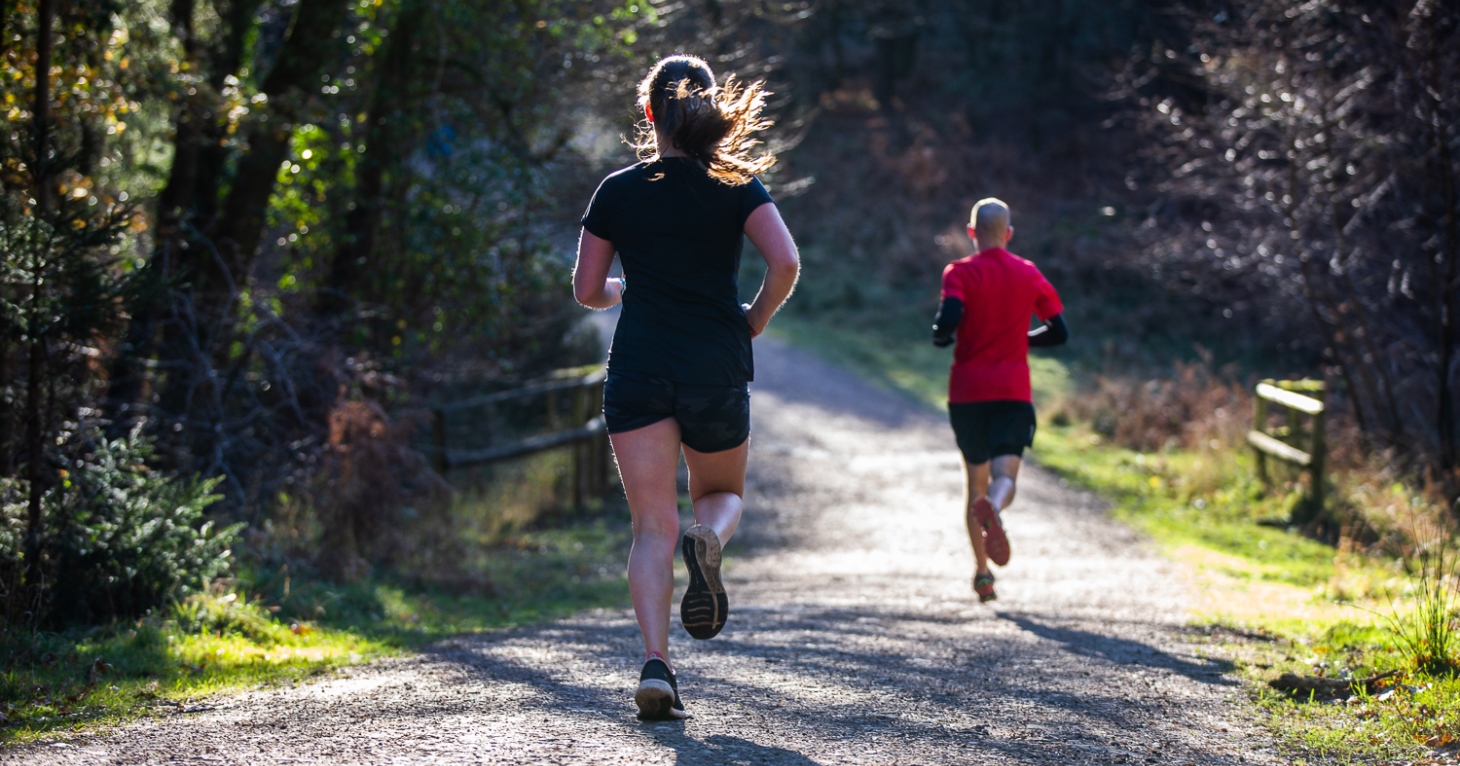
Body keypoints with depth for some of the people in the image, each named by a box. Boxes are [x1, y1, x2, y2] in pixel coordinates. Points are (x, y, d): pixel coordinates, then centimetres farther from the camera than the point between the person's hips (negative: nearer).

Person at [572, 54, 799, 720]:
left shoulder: (618, 191, 4)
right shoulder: (737, 187, 1)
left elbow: (588, 290, 7)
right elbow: (785, 263, -13)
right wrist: (756, 318, 5)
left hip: (637, 370, 0)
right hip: (717, 367, 0)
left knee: (653, 526, 1)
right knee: (722, 493, 23)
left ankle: (655, 660, -17)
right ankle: (708, 539, -14)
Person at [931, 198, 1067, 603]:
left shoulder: (960, 272, -3)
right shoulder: (1029, 274, 7)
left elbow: (949, 318, -20)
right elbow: (1059, 332, 9)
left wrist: (940, 337, 2)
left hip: (967, 391, 0)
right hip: (1013, 391, 0)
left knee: (975, 478, 14)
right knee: (1004, 476, -9)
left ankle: (981, 571, 14)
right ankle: (992, 508, -46)